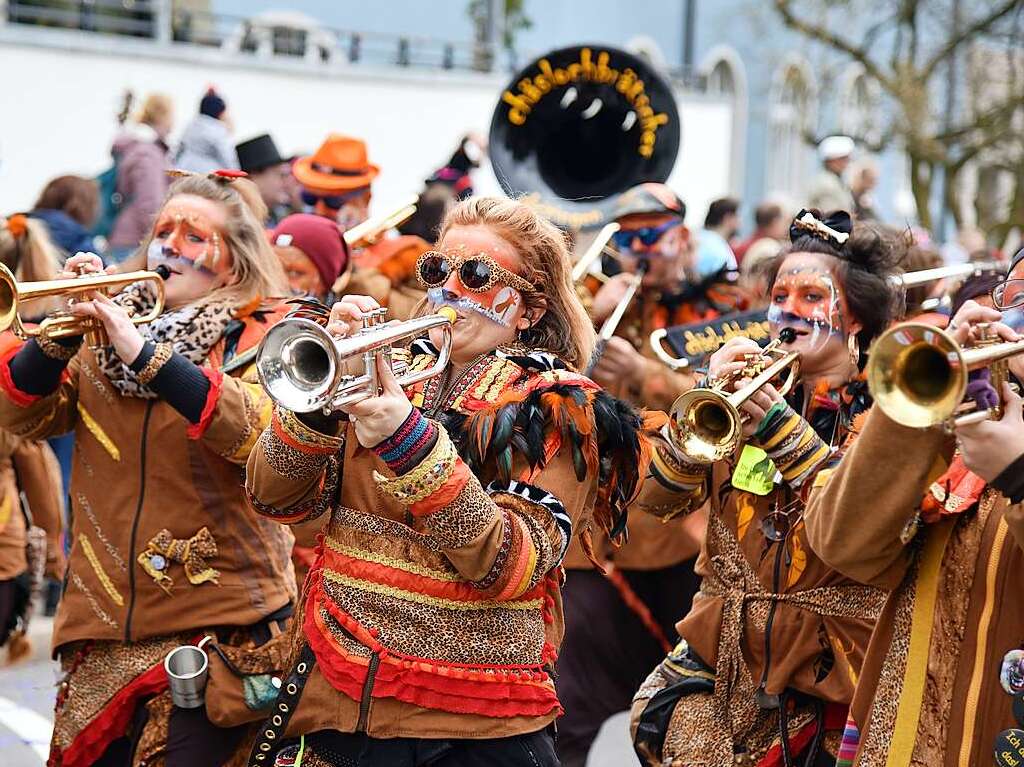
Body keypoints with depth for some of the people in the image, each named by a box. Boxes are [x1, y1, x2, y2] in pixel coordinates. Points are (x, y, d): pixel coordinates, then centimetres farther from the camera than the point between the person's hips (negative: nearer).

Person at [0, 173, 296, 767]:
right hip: (105, 623, 4)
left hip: (219, 623, -4)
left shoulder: (261, 338, -2)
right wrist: (59, 331, -12)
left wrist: (144, 353, -27)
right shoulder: (106, 332, 12)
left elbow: (259, 431, -22)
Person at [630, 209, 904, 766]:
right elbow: (662, 498, -3)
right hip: (723, 654, 3)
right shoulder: (748, 392, 7)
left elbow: (871, 523, -22)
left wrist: (778, 423, -27)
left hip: (824, 664, -3)